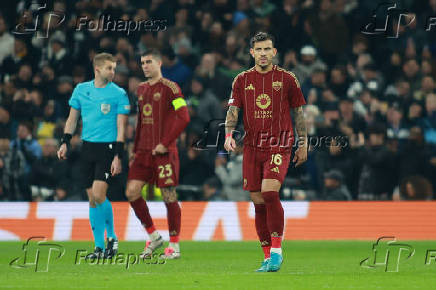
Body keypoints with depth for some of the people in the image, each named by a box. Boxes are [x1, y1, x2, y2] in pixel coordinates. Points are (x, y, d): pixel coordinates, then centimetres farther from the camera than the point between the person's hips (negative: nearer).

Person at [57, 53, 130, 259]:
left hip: (108, 148, -4)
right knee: (92, 199, 4)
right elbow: (72, 118, 18)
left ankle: (111, 236, 3)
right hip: (88, 148, 4)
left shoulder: (118, 94, -3)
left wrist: (117, 157, -12)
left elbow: (121, 128, -5)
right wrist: (65, 143, 7)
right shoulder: (81, 89, 8)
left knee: (98, 195, -17)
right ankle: (99, 247, 10)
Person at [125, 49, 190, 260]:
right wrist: (135, 150, 17)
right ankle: (153, 236, 13)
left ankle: (174, 246, 6)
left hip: (164, 152, -7)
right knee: (131, 193, -2)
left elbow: (184, 118, -13)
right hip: (144, 151, 7)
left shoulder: (170, 88, -6)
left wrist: (165, 143, -15)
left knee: (169, 196, -3)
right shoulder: (141, 89, 16)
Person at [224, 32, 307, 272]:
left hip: (279, 146, -3)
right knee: (258, 201, 4)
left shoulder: (287, 79, 3)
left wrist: (303, 144, 6)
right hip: (252, 147, 3)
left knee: (270, 192, -22)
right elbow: (233, 110, 5)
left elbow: (298, 113, 8)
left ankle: (276, 250, -13)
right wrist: (229, 135, -13)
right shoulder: (242, 80, 8)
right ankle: (268, 256, 12)